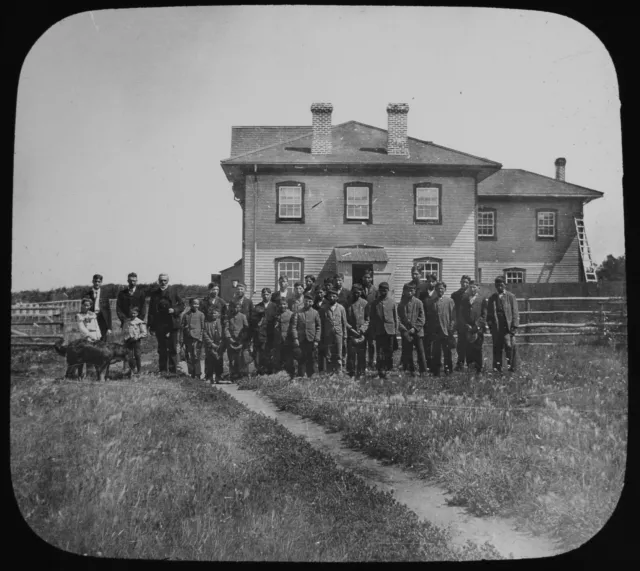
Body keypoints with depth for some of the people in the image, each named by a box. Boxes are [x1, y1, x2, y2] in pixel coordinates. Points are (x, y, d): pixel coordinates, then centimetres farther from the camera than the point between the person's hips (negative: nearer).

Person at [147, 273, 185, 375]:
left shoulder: (173, 291, 4)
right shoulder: (154, 293, 8)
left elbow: (182, 305, 6)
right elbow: (151, 310, 6)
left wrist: (174, 310, -14)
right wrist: (151, 325, 0)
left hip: (172, 324, -2)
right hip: (159, 325, 2)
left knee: (173, 348, 0)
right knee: (162, 349, 6)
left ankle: (173, 370, 5)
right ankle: (163, 371, 12)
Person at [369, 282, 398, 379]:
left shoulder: (392, 302, 6)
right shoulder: (375, 303, 5)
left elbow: (396, 318, 8)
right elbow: (372, 319, 8)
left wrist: (396, 331, 3)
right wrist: (373, 332, 3)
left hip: (390, 331, 1)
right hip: (379, 331, 0)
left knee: (389, 352, 5)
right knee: (380, 352, -6)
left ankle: (388, 369, 19)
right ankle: (381, 371, -5)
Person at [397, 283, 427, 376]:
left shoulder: (418, 303, 0)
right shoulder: (401, 304, 5)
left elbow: (422, 318, -2)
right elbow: (398, 319, 3)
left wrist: (414, 328, -12)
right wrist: (404, 330, -9)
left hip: (417, 331, -2)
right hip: (406, 333, 2)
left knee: (421, 352, -3)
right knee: (407, 353, 5)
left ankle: (423, 371, 2)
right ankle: (411, 371, 15)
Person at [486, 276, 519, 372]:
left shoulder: (511, 296, 5)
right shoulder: (492, 298, 13)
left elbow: (515, 313, 1)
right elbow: (489, 313, 15)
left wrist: (514, 326, -6)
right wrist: (490, 324, 5)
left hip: (507, 326, -2)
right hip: (496, 327, 3)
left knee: (509, 346, -9)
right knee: (497, 347, 2)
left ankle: (511, 366, -1)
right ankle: (497, 367, 8)